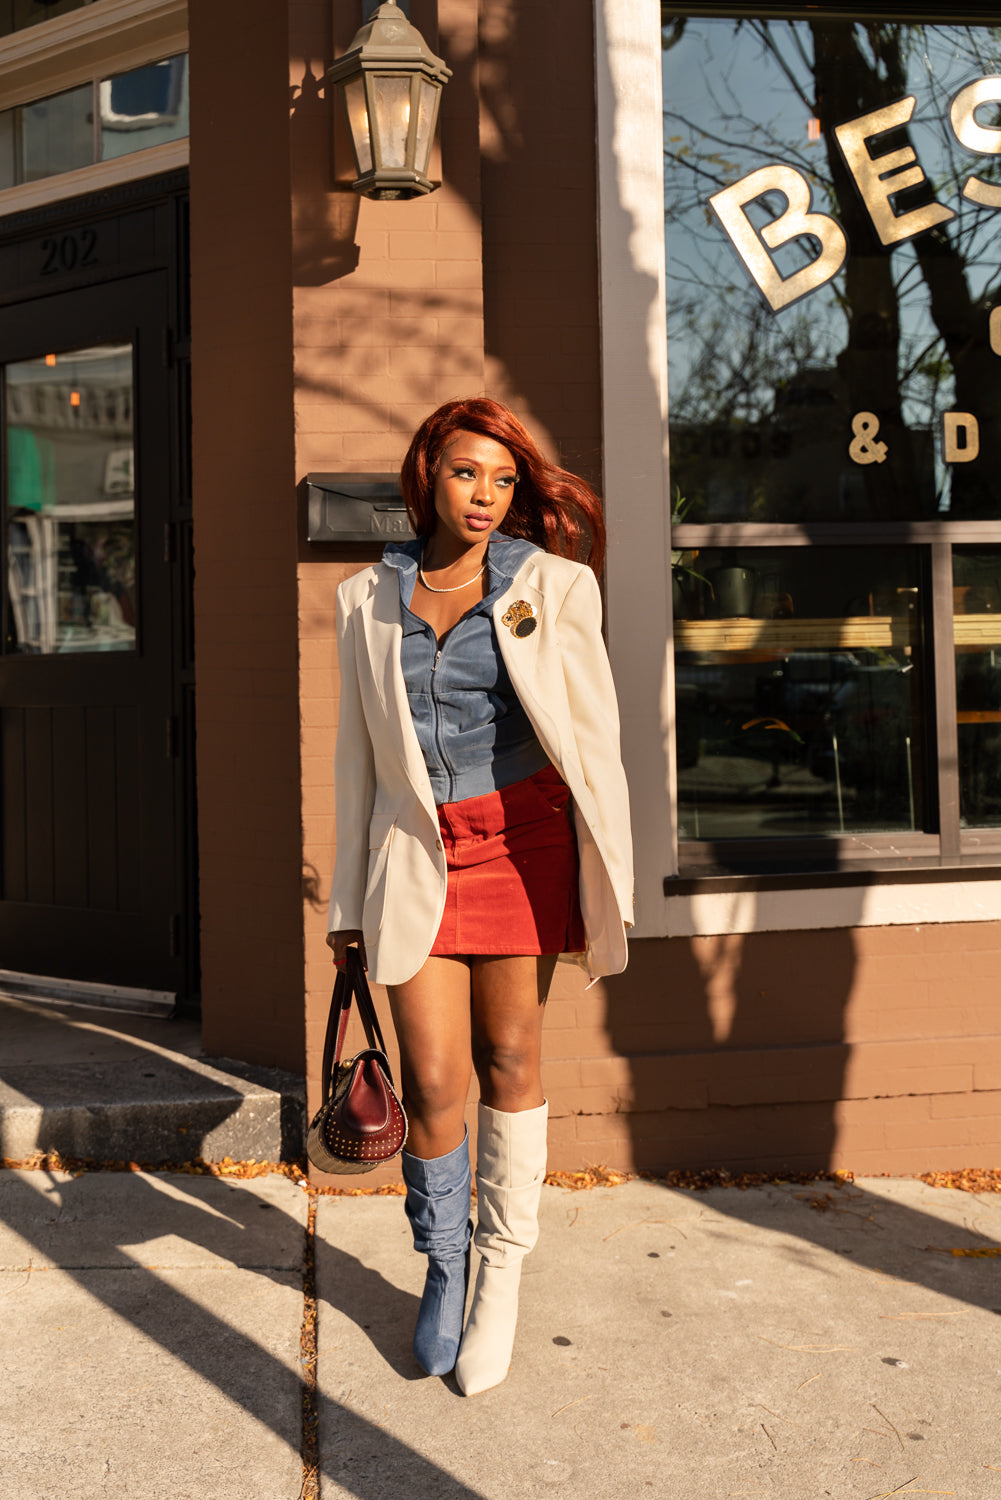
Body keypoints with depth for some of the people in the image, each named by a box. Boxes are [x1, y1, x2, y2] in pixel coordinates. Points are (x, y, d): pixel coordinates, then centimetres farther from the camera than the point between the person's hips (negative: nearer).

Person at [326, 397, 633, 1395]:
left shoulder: (554, 586, 2)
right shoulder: (367, 600, 8)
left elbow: (592, 737, 0)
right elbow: (358, 755, 11)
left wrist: (607, 885, -4)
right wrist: (350, 901, 12)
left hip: (521, 843, -1)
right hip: (417, 857, 1)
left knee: (510, 1060, 6)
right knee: (431, 1083, -2)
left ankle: (502, 1276, 24)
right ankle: (442, 1268, 25)